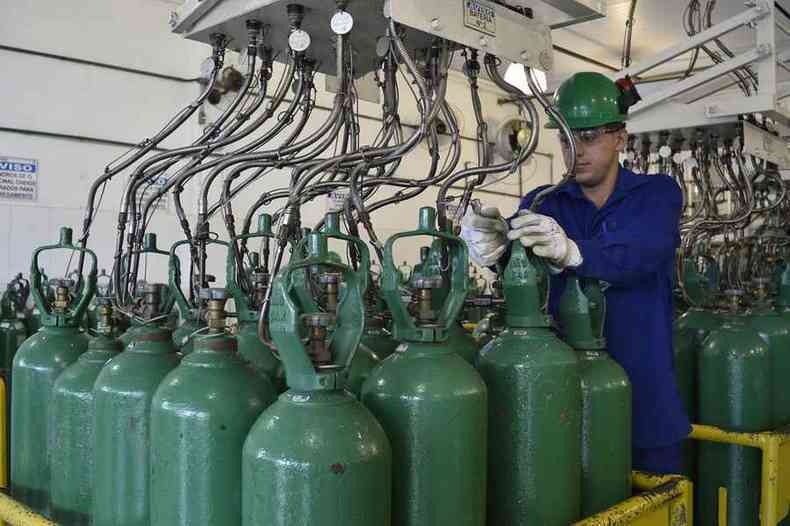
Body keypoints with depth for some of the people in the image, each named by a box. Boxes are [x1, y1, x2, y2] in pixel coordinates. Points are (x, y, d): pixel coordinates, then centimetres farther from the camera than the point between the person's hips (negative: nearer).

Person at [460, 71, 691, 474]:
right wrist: (493, 246, -42)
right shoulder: (544, 203, 4)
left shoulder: (658, 194, -2)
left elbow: (638, 256, -23)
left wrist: (570, 252, -43)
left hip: (644, 395, -1)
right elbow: (517, 251, -17)